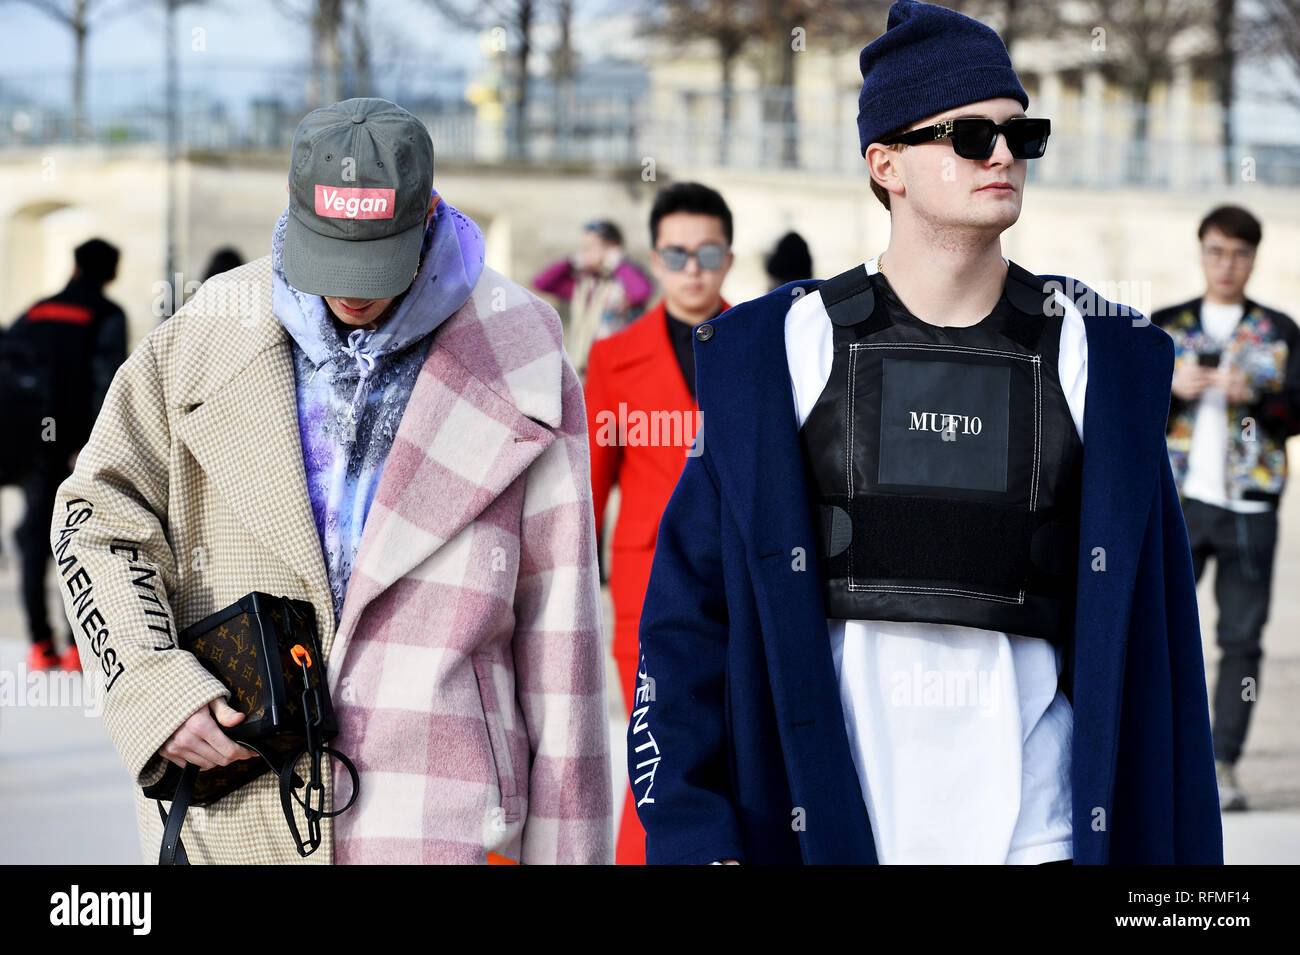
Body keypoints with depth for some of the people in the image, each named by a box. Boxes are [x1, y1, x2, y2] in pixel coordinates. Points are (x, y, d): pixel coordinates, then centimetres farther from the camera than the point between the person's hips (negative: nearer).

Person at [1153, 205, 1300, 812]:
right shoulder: (1166, 326, 12)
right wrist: (1169, 389, -12)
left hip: (1249, 504, 0)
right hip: (1178, 498, 0)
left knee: (1241, 640, -3)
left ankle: (1224, 766, 0)